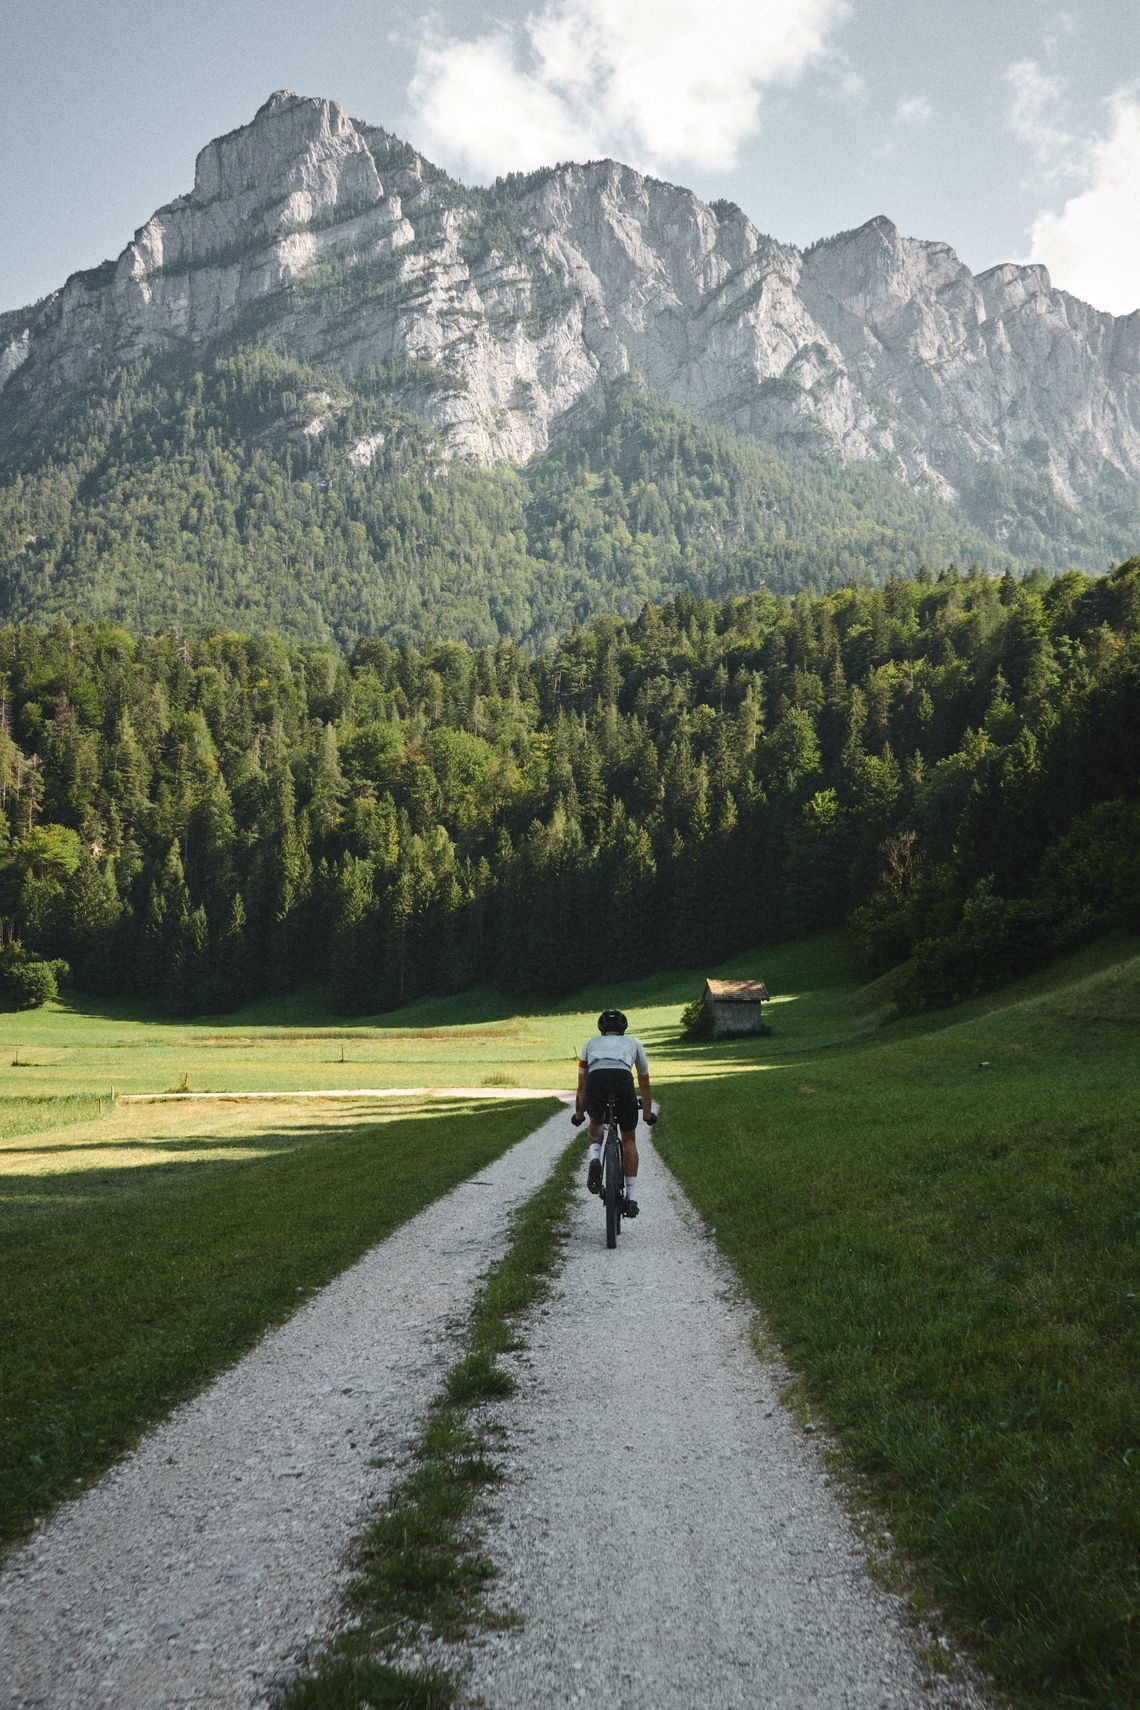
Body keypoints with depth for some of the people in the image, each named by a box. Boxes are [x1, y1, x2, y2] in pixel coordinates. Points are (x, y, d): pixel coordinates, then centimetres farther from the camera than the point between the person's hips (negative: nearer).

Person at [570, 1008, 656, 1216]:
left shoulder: (591, 1042, 35)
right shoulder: (634, 1043, 34)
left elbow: (581, 1086, 40)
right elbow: (644, 1084, 44)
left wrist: (579, 1114, 54)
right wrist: (648, 1114, 56)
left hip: (596, 1082, 1)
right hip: (623, 1082, -1)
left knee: (596, 1122, 33)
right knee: (629, 1139, 20)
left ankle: (594, 1159, 5)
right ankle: (631, 1197, 13)